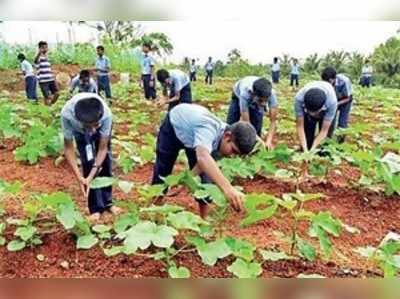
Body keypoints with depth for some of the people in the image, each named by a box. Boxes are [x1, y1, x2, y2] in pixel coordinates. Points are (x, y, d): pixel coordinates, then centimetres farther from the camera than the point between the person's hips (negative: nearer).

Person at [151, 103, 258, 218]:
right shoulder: (209, 129, -48)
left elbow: (203, 163, -17)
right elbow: (203, 157, -68)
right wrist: (227, 187, -81)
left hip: (192, 134, 4)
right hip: (173, 124, -4)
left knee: (204, 178, -4)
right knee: (162, 169, 4)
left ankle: (203, 219, 9)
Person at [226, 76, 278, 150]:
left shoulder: (271, 94, -41)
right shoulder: (244, 93, -47)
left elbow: (273, 121, -36)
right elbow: (246, 122, -45)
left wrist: (269, 140, -51)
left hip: (256, 102, 1)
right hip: (238, 95, -1)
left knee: (256, 128, -16)